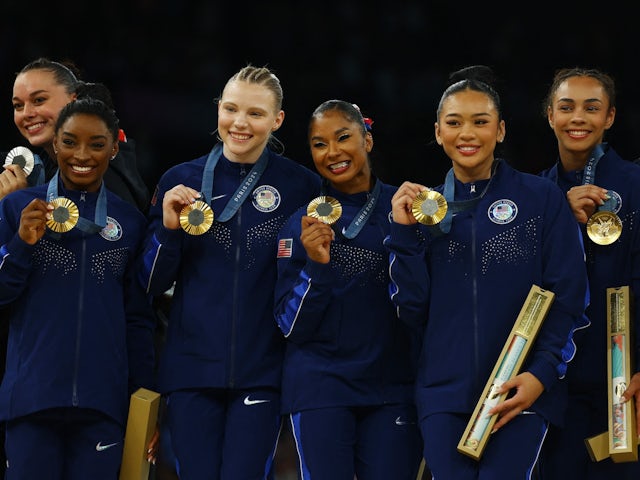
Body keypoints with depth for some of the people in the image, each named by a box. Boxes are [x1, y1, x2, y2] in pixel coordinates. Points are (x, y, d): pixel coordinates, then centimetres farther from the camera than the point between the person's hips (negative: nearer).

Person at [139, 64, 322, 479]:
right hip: (191, 367, 2)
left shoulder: (301, 186, 1)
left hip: (261, 371, -1)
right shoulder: (181, 181, 5)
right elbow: (153, 284, 6)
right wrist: (167, 228, -8)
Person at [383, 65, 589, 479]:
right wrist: (404, 234, -5)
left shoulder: (543, 199, 0)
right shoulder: (424, 207, 10)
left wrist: (542, 373, -13)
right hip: (444, 393, 3)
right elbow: (414, 309, 6)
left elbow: (567, 296, -1)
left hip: (521, 392, -3)